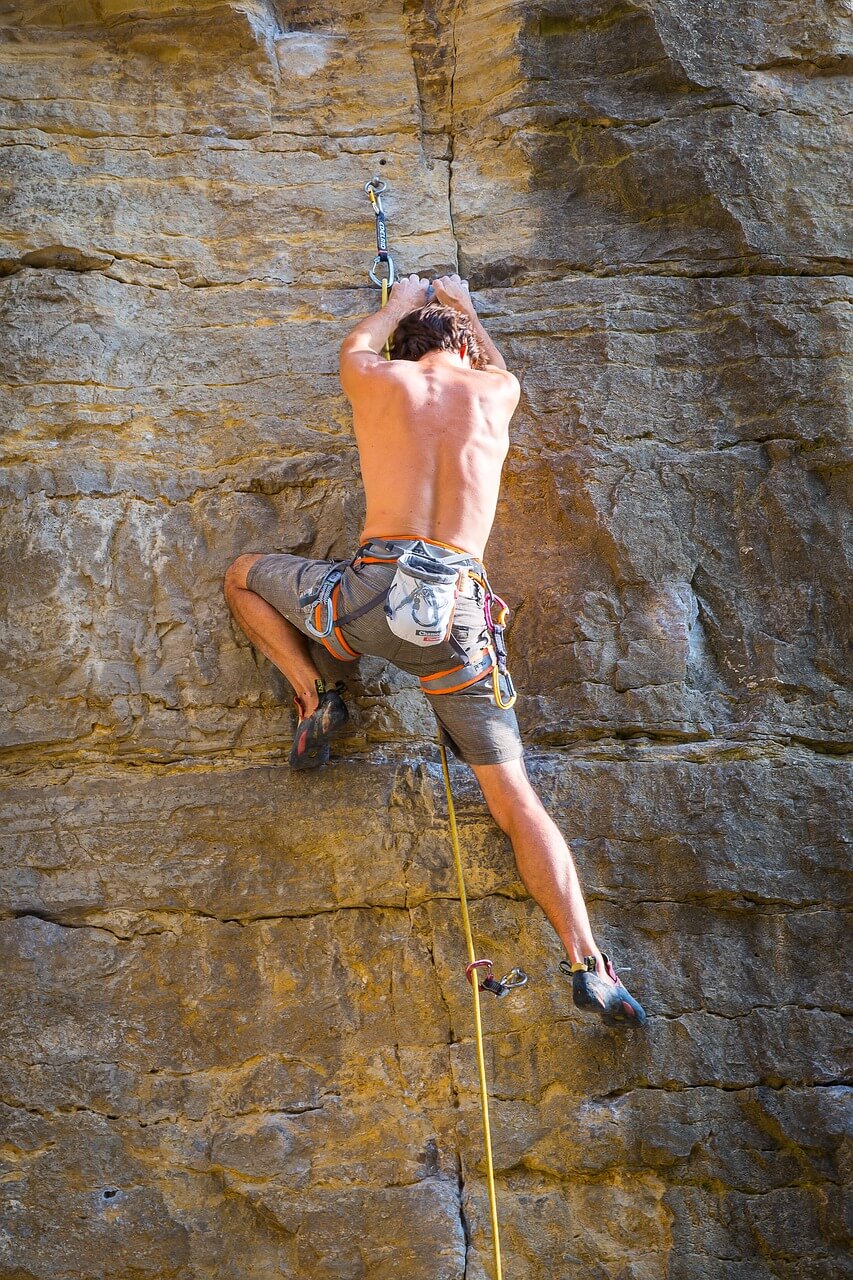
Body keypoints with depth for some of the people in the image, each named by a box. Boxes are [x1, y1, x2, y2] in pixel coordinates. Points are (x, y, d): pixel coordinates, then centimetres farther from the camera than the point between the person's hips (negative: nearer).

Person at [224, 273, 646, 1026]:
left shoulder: (375, 380, 12)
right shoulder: (495, 391, 16)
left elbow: (356, 345, 38)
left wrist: (403, 301, 56)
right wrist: (461, 303, 60)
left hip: (372, 595, -1)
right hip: (460, 612, 1)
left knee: (243, 576, 28)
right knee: (517, 800, 3)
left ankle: (314, 696, 10)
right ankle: (589, 965, -7)